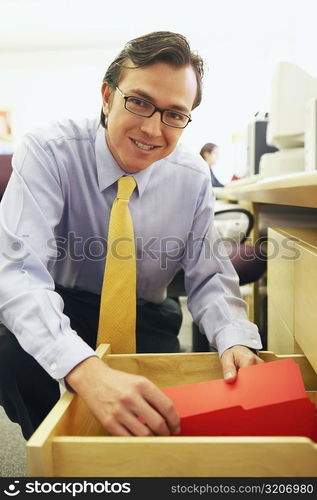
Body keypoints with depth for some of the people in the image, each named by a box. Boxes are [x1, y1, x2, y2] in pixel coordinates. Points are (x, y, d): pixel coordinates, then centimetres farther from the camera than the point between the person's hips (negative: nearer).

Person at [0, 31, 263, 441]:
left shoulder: (194, 179, -10)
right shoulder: (49, 153, -21)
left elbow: (208, 278, -7)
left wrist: (235, 341, -30)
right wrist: (84, 368, -50)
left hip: (145, 319, 2)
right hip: (59, 311, -1)